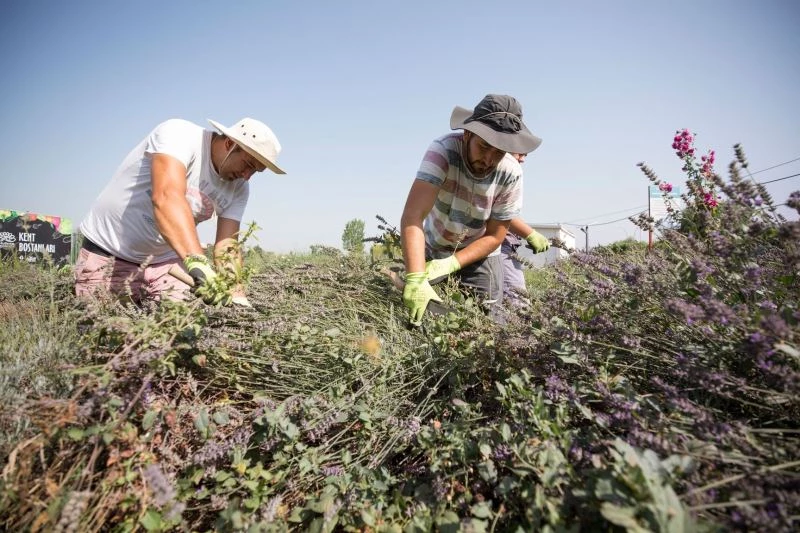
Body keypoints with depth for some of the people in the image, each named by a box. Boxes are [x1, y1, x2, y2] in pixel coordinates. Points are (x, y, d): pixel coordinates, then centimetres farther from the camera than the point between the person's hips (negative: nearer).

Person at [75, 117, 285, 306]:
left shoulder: (238, 188, -6)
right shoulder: (179, 135, -24)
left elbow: (226, 247, -9)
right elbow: (167, 197, -40)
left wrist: (237, 297, -25)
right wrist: (198, 262, -52)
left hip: (165, 260, 5)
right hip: (106, 254, -4)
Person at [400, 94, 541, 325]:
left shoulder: (511, 174, -23)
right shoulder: (443, 150, -29)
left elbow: (494, 237, -14)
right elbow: (412, 216, -40)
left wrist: (450, 264, -28)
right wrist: (416, 279, -52)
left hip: (479, 256, 1)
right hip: (433, 249, 0)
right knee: (424, 317, 2)